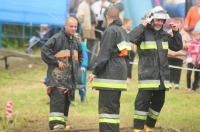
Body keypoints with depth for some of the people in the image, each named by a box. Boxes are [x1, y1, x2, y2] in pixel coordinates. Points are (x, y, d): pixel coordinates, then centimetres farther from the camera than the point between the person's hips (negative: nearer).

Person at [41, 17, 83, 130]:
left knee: (67, 99, 9)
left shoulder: (76, 41, 16)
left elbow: (80, 54, 34)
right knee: (58, 97, -19)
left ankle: (62, 122, 16)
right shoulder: (57, 38, -9)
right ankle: (55, 122, -23)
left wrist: (77, 64, 16)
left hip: (70, 77, 8)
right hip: (57, 75, -8)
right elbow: (45, 50, -16)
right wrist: (56, 62, -16)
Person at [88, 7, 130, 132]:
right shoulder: (123, 31, 16)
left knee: (106, 106, -10)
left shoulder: (111, 31, -12)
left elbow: (104, 54, -17)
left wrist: (95, 72, -12)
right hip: (120, 73, 9)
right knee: (114, 106, 14)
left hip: (110, 75, -9)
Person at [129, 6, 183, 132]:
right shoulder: (143, 32, -5)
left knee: (159, 102, 12)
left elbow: (178, 47, 18)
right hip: (147, 75, -7)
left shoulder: (164, 35, 15)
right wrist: (143, 25, -22)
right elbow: (132, 38, -25)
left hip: (162, 77, 7)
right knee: (143, 101, -10)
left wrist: (176, 32, 7)